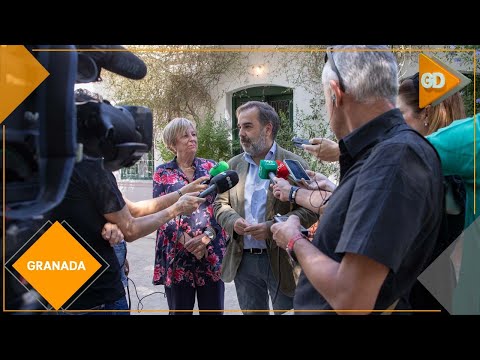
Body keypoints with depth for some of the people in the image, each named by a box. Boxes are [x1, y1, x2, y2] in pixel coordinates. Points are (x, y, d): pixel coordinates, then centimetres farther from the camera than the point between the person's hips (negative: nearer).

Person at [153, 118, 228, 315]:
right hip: (177, 253, -1)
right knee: (180, 310, 10)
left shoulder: (211, 167, 7)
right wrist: (185, 240, -14)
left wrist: (207, 237, -13)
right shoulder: (162, 173, 3)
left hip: (212, 251, 1)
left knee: (213, 309, 10)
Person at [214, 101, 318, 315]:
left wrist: (273, 227, -22)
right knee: (251, 312, 17)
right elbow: (220, 204, 11)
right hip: (243, 259, 4)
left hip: (282, 260, -4)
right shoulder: (234, 165, 8)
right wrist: (233, 220, -11)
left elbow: (310, 210, -10)